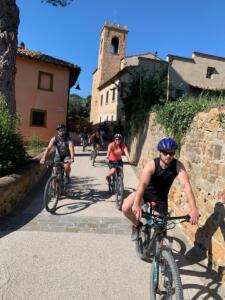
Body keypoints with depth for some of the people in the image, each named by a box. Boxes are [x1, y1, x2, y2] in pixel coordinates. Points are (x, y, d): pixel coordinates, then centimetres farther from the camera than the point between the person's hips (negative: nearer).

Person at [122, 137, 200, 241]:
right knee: (126, 208, -24)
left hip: (161, 196, 2)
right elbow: (142, 184, -42)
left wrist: (194, 209, -45)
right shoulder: (152, 165, -29)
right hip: (146, 191, -2)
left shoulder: (178, 165, -23)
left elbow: (186, 186, -33)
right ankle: (137, 225, 8)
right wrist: (136, 205, -57)